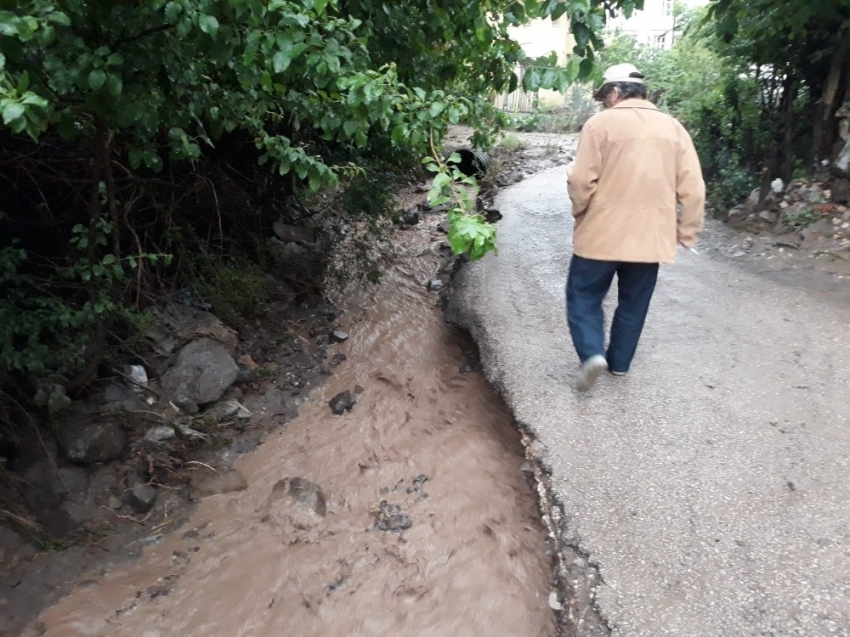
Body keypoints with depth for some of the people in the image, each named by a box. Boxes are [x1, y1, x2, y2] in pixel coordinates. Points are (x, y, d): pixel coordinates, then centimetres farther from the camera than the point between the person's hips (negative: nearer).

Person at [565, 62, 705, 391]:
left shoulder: (601, 123, -6)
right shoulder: (673, 127, 7)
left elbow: (582, 181, -12)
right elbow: (693, 189, 2)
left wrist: (581, 212, 7)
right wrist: (687, 232, 11)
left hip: (602, 233, -4)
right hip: (650, 236, 4)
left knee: (584, 295, 9)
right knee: (633, 303, 16)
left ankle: (592, 354, -9)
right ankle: (619, 363, 25)